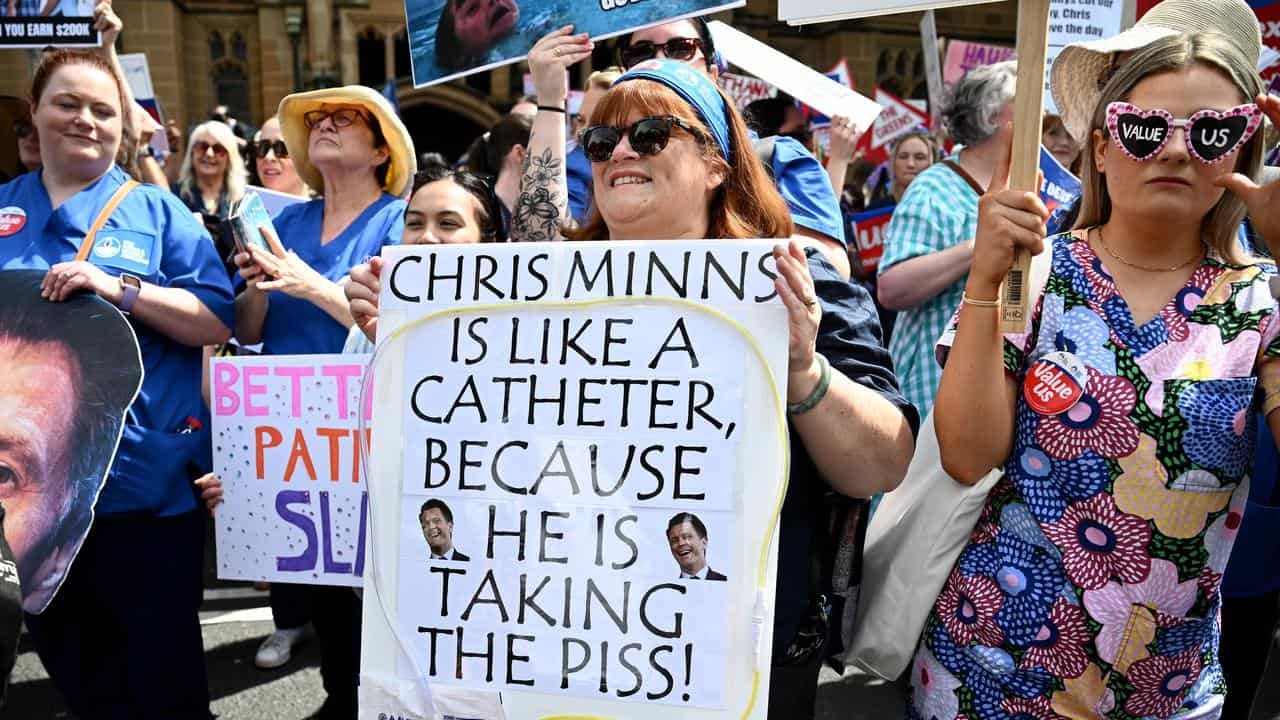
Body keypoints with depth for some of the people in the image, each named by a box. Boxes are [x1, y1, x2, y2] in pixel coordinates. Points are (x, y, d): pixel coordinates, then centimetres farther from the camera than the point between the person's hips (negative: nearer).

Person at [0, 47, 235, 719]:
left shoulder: (156, 210, 2)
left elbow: (218, 322, -6)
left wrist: (118, 288, -18)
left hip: (145, 483, -3)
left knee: (161, 665, 7)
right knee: (63, 650, 18)